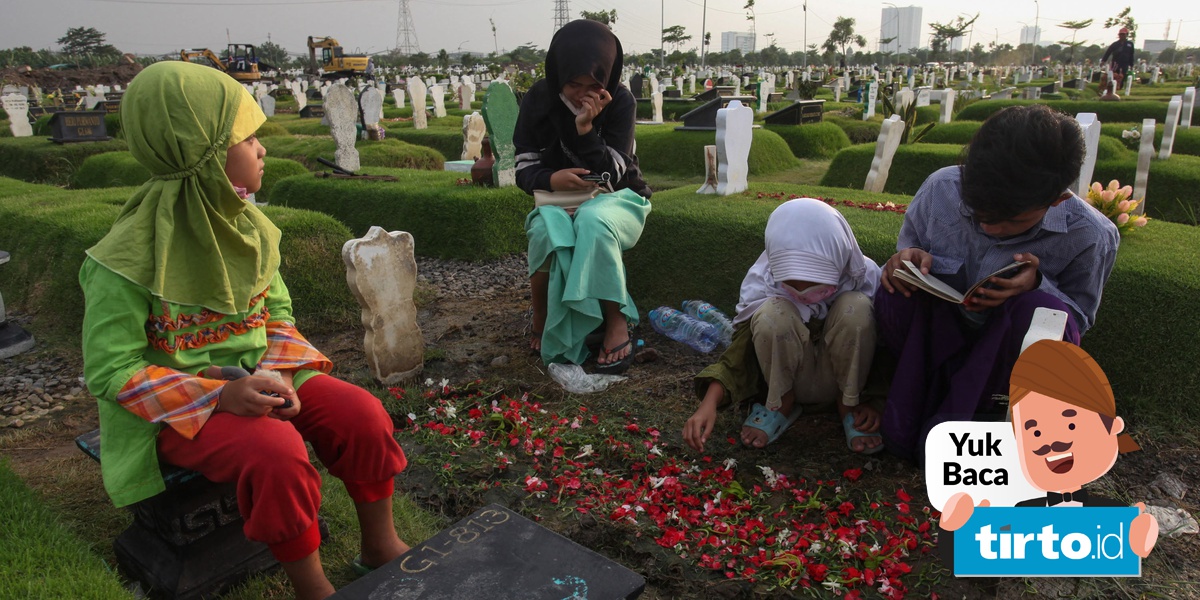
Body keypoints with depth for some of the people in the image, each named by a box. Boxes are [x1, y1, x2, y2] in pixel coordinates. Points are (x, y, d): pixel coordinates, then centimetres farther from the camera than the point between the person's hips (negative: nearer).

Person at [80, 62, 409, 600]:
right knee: (277, 450, -32)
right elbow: (111, 370, -17)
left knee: (362, 413, -13)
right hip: (180, 405, -6)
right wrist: (222, 394, -27)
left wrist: (280, 372, -13)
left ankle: (380, 547, 6)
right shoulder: (130, 258, -19)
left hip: (257, 377, 6)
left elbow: (277, 308, 8)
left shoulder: (247, 226, 0)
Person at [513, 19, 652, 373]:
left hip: (616, 199, -1)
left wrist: (586, 128, -28)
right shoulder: (538, 100, -6)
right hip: (559, 201, 1)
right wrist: (551, 179, -29)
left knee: (593, 221, -39)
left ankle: (616, 322, -22)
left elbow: (610, 173, -14)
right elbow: (524, 171, -6)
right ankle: (543, 326, -13)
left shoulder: (620, 102, -11)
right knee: (548, 229, -36)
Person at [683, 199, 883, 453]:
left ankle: (847, 404, -8)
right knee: (772, 313, -33)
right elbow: (739, 353, -21)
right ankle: (782, 403, -7)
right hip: (790, 377, -1)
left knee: (857, 306, -30)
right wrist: (709, 403, -37)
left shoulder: (865, 277, -19)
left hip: (841, 376, 1)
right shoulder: (763, 284, -22)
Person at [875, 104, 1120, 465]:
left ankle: (946, 420, -21)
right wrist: (908, 261, -24)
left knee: (1043, 310, -35)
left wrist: (1038, 286, -29)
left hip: (1005, 354, 0)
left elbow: (1079, 318, -5)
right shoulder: (941, 189, -16)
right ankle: (905, 418, -18)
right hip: (936, 339, 1)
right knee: (897, 295, -32)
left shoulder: (1089, 237, -18)